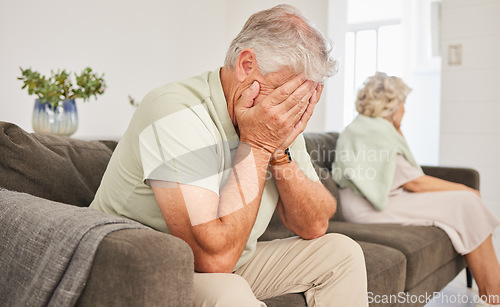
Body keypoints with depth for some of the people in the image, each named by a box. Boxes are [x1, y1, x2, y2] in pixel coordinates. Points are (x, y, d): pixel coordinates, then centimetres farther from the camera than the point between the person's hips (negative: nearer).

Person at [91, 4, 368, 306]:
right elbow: (214, 256, -33)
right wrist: (256, 146, -27)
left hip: (227, 269, 7)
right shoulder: (177, 115, -26)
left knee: (341, 251, 2)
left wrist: (279, 152, -18)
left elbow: (315, 226, -3)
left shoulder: (279, 121, -3)